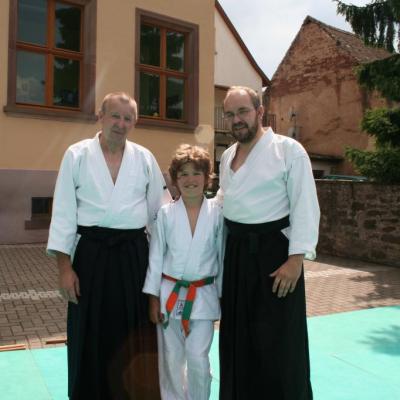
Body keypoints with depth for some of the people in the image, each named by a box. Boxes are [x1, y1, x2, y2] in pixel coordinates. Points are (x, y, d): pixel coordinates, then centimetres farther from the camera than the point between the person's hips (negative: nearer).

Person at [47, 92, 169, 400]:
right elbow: (64, 212, -2)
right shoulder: (77, 155, -1)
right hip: (92, 252, -1)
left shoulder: (145, 158, 4)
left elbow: (160, 212, 8)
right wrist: (64, 266, -7)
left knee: (134, 335, 11)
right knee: (89, 337, 8)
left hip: (134, 253, 2)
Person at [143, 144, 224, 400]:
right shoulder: (166, 213, -5)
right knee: (171, 359, 12)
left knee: (198, 358, 0)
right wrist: (153, 298, -1)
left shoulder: (217, 213, -5)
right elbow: (156, 257, -1)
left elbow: (223, 256, 1)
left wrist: (224, 297, 4)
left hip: (204, 295, -1)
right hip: (170, 293, 1)